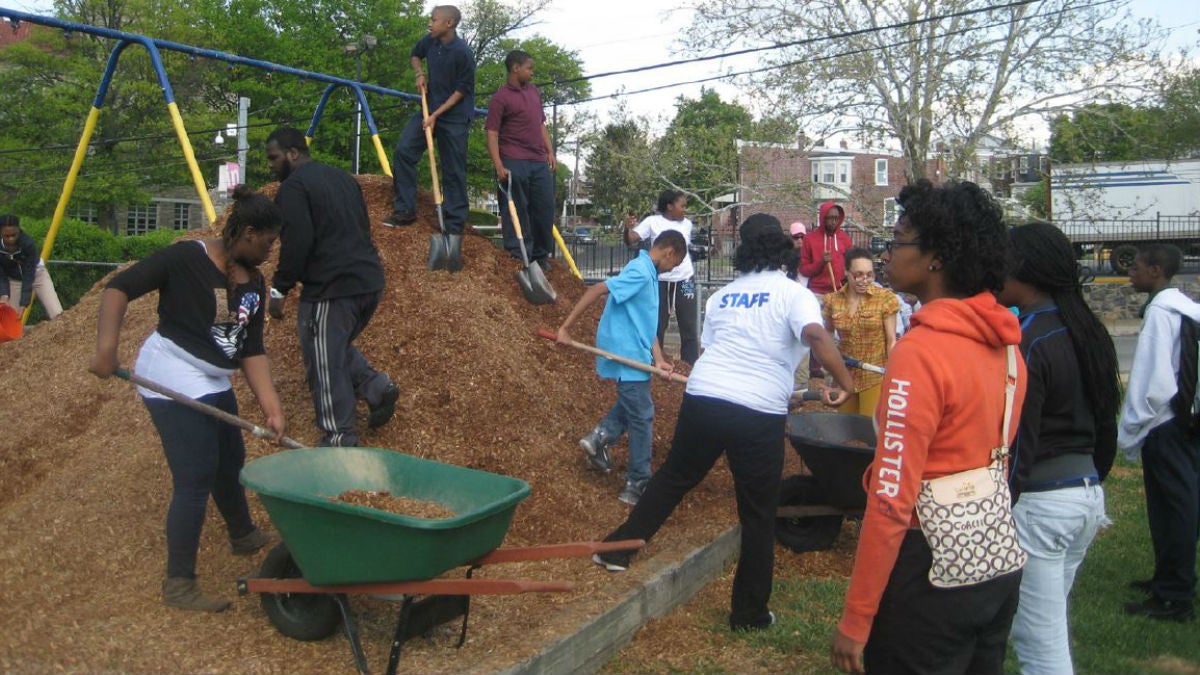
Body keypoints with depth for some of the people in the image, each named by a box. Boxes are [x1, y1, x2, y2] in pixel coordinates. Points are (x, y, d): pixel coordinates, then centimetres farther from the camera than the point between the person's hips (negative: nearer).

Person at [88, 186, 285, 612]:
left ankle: (244, 536, 47)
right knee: (195, 480, -8)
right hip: (174, 380, -9)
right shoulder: (186, 259, -16)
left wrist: (271, 407, -4)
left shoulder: (253, 283, 6)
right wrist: (106, 348, -27)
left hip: (213, 384, 9)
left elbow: (251, 351, 4)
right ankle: (178, 585, 3)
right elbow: (119, 288, -16)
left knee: (230, 461, 23)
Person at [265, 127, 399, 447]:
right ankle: (377, 387, 9)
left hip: (330, 289, -9)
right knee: (338, 347, 27)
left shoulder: (293, 187, -8)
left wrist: (280, 289, -10)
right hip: (371, 280, 9)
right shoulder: (343, 178, 18)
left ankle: (340, 438, 6)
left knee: (324, 366, 2)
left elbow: (297, 243, -17)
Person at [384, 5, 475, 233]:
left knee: (453, 171, -2)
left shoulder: (462, 52, -18)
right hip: (430, 108, 6)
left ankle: (454, 226, 6)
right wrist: (420, 74, 2)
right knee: (403, 150, -6)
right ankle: (405, 210, 2)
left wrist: (436, 115, -17)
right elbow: (415, 55, 23)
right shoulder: (430, 42, 0)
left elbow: (463, 90, -14)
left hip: (454, 116, -6)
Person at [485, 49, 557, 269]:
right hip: (514, 163, -7)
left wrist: (549, 151, 14)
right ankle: (518, 257, 7)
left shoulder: (534, 91, 17)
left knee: (545, 208, 8)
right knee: (516, 210, -1)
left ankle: (541, 255, 21)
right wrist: (498, 166, -19)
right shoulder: (501, 97, -5)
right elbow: (492, 133, -10)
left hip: (539, 161, 7)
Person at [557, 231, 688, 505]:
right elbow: (595, 290, -25)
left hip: (634, 354, 9)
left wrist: (658, 359, 0)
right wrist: (565, 327, -25)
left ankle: (599, 437, 21)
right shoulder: (640, 272, -18)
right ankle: (637, 486, 10)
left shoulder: (649, 274, 13)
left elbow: (647, 324, 11)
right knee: (642, 417, 1)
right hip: (627, 356, -9)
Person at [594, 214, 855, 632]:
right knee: (758, 515, 11)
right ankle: (750, 612, 21)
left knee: (672, 478, 24)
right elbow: (816, 336, -20)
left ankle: (617, 550, 30)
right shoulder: (793, 294, 0)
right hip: (758, 414, -3)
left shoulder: (723, 295, 16)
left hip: (702, 398, 4)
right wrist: (844, 383, -8)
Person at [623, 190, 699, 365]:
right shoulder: (653, 221, -7)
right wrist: (627, 227, -36)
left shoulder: (687, 224, 5)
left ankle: (691, 367, 12)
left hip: (684, 281, 3)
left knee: (689, 327, 6)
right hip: (660, 281, -3)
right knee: (657, 325, 7)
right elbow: (631, 240, -16)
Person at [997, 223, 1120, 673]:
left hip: (1037, 501, -9)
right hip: (1088, 494, 9)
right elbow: (1105, 427, 16)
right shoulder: (1088, 333, 8)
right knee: (1049, 630, 20)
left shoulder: (1027, 341, -17)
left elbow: (1017, 445, -19)